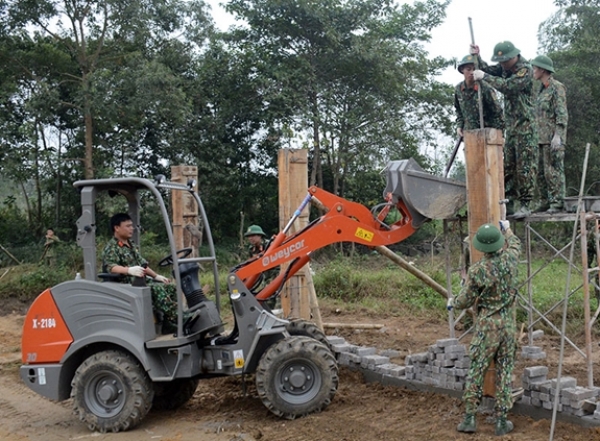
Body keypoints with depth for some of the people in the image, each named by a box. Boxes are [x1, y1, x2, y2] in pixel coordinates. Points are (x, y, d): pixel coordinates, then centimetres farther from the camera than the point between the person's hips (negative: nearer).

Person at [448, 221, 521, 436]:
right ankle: (502, 421, 12)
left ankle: (469, 418, 9)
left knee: (476, 371, 6)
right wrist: (508, 229, 40)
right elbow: (516, 244, 21)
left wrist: (452, 302, 17)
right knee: (505, 372, 8)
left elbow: (465, 301, -5)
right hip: (509, 324, 3)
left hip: (487, 326, -3)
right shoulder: (510, 259, -5)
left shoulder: (477, 270, -15)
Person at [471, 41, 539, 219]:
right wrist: (477, 57, 1)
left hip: (525, 126, -8)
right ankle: (508, 204, 12)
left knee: (525, 167, -7)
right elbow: (489, 71, 18)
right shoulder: (505, 67, 11)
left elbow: (508, 86, -26)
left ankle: (525, 205, -4)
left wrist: (484, 77, -24)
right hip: (511, 125, 8)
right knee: (507, 167, 7)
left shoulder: (525, 69, -14)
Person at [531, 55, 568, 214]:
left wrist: (557, 135, -20)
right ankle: (545, 202, 14)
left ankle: (557, 202, -4)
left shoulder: (557, 87, -7)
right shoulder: (541, 89, 18)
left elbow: (562, 114, -13)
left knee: (553, 170, -7)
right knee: (540, 171, 8)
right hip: (541, 137, 8)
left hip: (552, 138, -8)